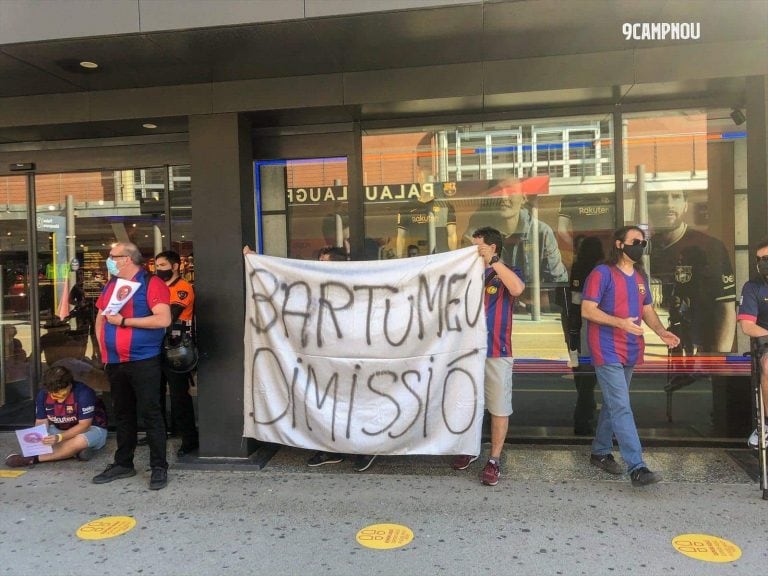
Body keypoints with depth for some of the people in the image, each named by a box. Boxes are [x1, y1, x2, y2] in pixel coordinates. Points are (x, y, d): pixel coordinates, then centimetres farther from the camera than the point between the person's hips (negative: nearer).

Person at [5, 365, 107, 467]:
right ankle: (77, 450, -22)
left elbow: (84, 425, -25)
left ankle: (33, 459, -31)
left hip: (91, 429, -6)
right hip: (60, 430, 6)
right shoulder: (43, 394, -11)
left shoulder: (83, 393, -26)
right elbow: (41, 422, -4)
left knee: (80, 441, -39)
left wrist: (59, 437, -38)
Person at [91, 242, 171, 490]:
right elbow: (100, 318, 24)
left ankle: (159, 467, 5)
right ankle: (123, 463, 28)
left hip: (143, 361, -7)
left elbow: (163, 319, -21)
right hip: (114, 362, 7)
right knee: (122, 413, 16)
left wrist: (124, 321, -16)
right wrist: (103, 348, 10)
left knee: (150, 413, -3)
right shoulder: (110, 285, 13)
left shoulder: (151, 283, -10)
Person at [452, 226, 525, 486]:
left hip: (496, 352, -5)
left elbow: (517, 289, -25)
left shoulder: (506, 274, -2)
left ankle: (494, 461, 13)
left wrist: (493, 261, -22)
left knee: (499, 408, 2)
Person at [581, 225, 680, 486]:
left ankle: (600, 452, 29)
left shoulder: (640, 276, 14)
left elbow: (647, 309, 20)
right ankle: (637, 468, -10)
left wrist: (661, 331, 2)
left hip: (630, 352, 8)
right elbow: (587, 310, -15)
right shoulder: (602, 273, -10)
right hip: (607, 352, -8)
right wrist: (620, 323, -25)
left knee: (613, 404, 16)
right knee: (622, 409, -10)